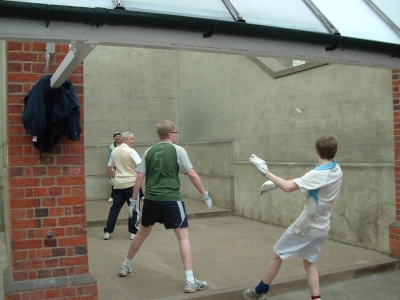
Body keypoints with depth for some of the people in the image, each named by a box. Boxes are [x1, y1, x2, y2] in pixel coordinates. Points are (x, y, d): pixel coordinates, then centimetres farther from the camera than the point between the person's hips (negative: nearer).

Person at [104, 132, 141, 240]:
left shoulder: (114, 151, 10)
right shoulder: (131, 151, -9)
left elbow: (109, 167, 16)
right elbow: (140, 166, -17)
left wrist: (110, 178, 28)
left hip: (118, 184, 6)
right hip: (131, 183, -6)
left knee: (115, 207, 12)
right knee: (134, 208, 5)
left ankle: (108, 232, 14)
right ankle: (133, 232, 7)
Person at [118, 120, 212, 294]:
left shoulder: (149, 151, 10)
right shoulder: (177, 150, -2)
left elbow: (140, 177, 7)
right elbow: (192, 175, -6)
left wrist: (134, 200, 15)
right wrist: (205, 195, 2)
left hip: (151, 199, 5)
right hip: (171, 200, -5)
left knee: (143, 233, 24)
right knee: (183, 236, -1)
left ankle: (125, 266, 39)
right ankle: (190, 281, -6)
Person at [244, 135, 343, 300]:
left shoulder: (319, 174, -26)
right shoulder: (337, 171, 1)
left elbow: (288, 187, -35)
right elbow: (302, 183, 3)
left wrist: (265, 171, -26)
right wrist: (276, 183, -5)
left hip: (306, 226, -7)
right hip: (321, 228, 7)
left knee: (277, 255, 8)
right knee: (309, 262, 18)